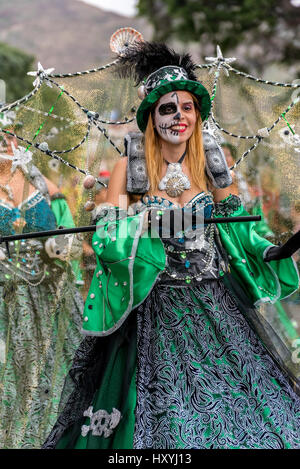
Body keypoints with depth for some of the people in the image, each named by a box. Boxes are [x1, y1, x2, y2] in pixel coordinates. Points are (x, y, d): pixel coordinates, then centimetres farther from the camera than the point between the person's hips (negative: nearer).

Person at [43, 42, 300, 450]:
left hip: (215, 306, 3)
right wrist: (141, 224, -26)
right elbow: (107, 240, -7)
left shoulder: (211, 167, 5)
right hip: (155, 312, -2)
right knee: (162, 419, -1)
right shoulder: (129, 169, -2)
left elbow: (235, 238, 10)